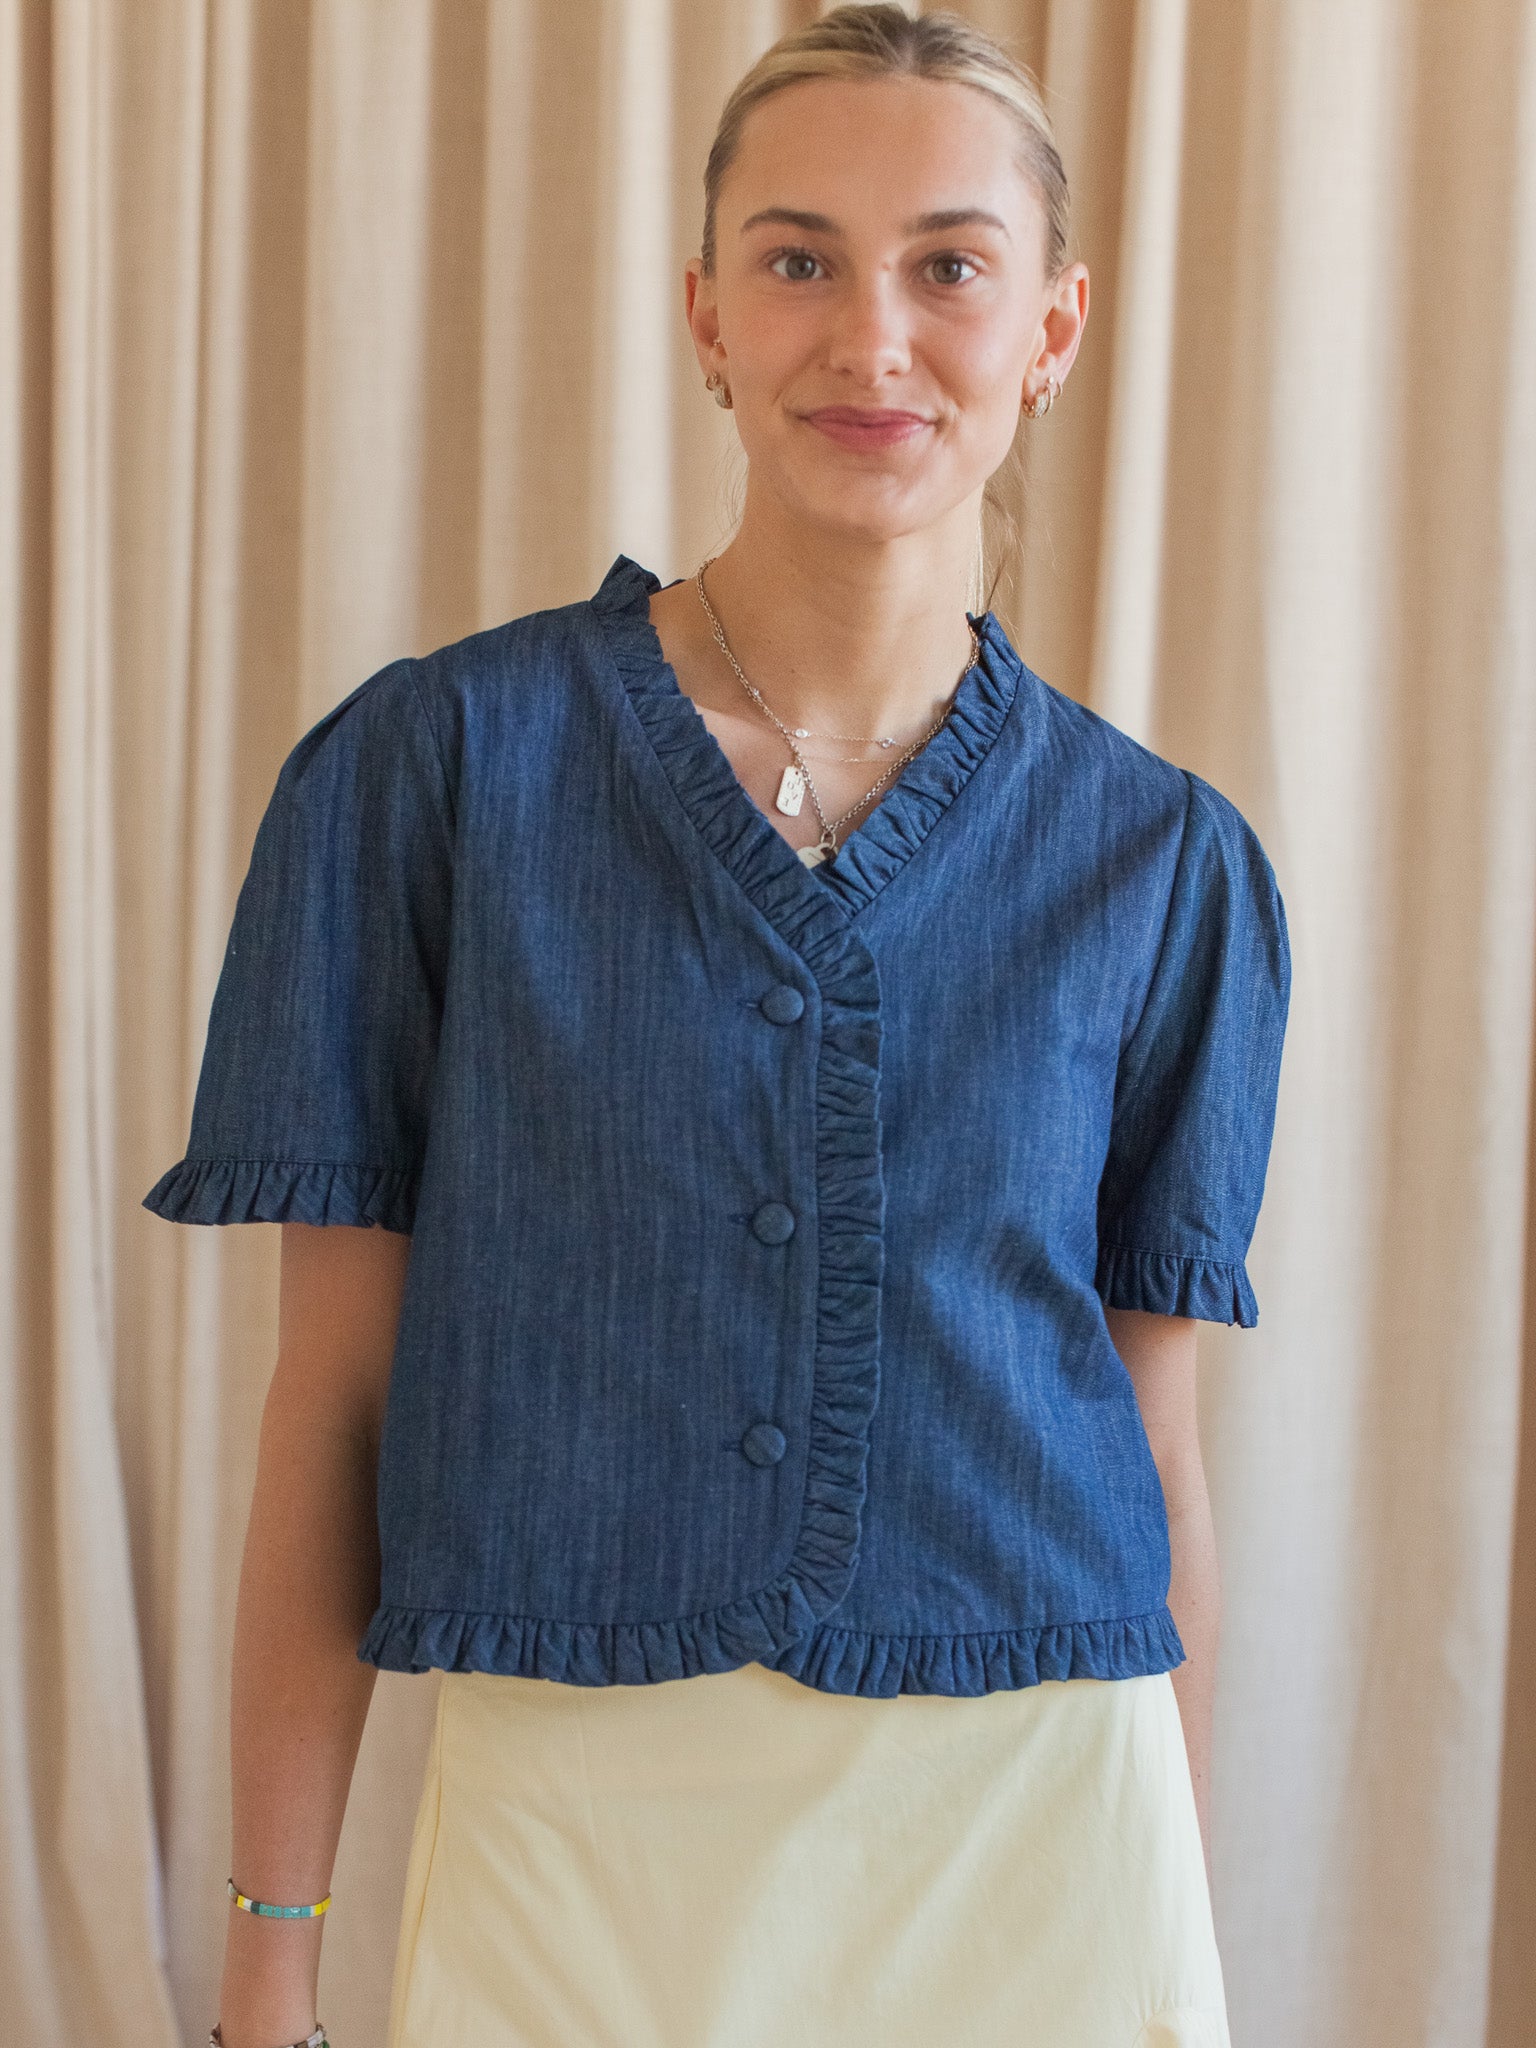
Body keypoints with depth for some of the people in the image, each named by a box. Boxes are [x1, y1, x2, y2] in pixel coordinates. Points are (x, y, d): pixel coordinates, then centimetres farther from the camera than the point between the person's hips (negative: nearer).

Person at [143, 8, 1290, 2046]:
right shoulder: (435, 765, -3)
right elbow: (333, 1390, -2)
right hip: (575, 1823, -1)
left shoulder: (1163, 861, 2)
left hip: (1032, 1836, 2)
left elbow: (1156, 1449, 6)